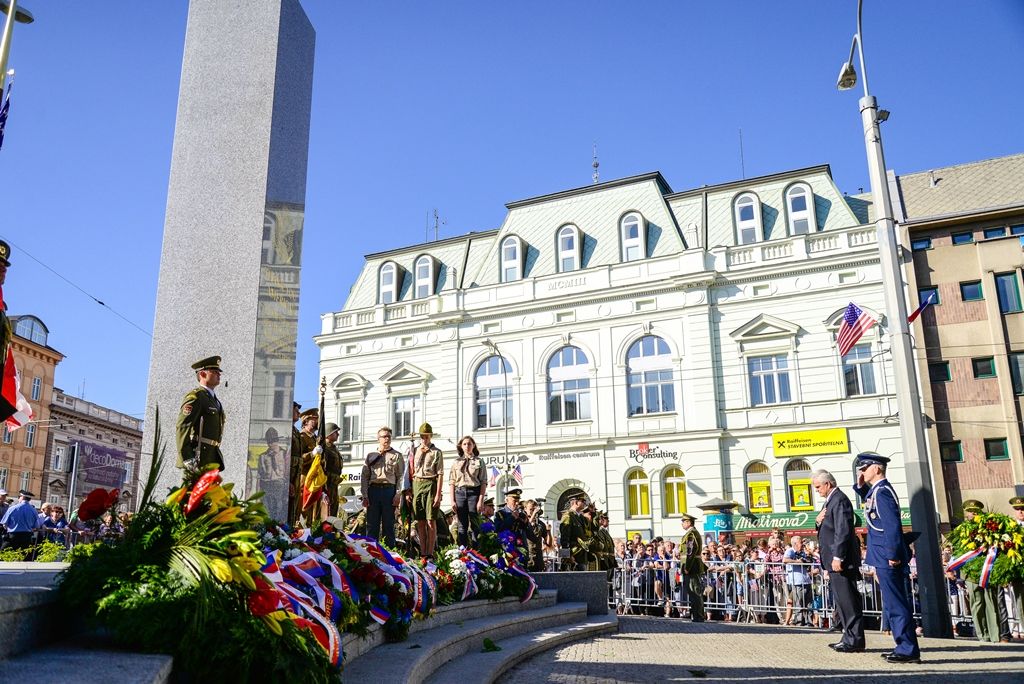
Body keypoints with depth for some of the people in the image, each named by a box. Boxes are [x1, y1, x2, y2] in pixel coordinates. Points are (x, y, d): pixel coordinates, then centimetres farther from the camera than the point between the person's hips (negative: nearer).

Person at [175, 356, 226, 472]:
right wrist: (186, 458, -24)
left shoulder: (213, 399, 22)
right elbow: (182, 426, -17)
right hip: (198, 458, -9)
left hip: (212, 458, 9)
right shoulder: (195, 396, -7)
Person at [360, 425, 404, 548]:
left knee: (388, 524, 1)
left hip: (389, 490, -1)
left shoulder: (397, 456, 10)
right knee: (372, 523, 2)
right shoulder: (371, 455, 14)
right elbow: (364, 476, 10)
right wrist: (365, 495, 0)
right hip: (373, 489, 1)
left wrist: (398, 495, -7)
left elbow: (401, 476, 4)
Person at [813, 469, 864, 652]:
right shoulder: (831, 500, 18)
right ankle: (850, 638, 19)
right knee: (842, 601, 13)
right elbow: (827, 528, 24)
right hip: (834, 560, 11)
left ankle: (854, 640, -2)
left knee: (848, 601, -7)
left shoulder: (839, 499, -14)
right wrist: (818, 522, 2)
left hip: (841, 560, -11)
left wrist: (838, 557, -23)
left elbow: (843, 530, -21)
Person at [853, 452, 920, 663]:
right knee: (894, 605, 16)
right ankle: (904, 646, 23)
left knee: (896, 605, -5)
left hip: (887, 559, -10)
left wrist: (893, 555, -22)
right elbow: (868, 502, 35)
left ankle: (909, 650, 0)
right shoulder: (875, 491, 12)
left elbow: (892, 525, -23)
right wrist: (860, 486, 16)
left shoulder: (882, 491, -17)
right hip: (884, 558, 10)